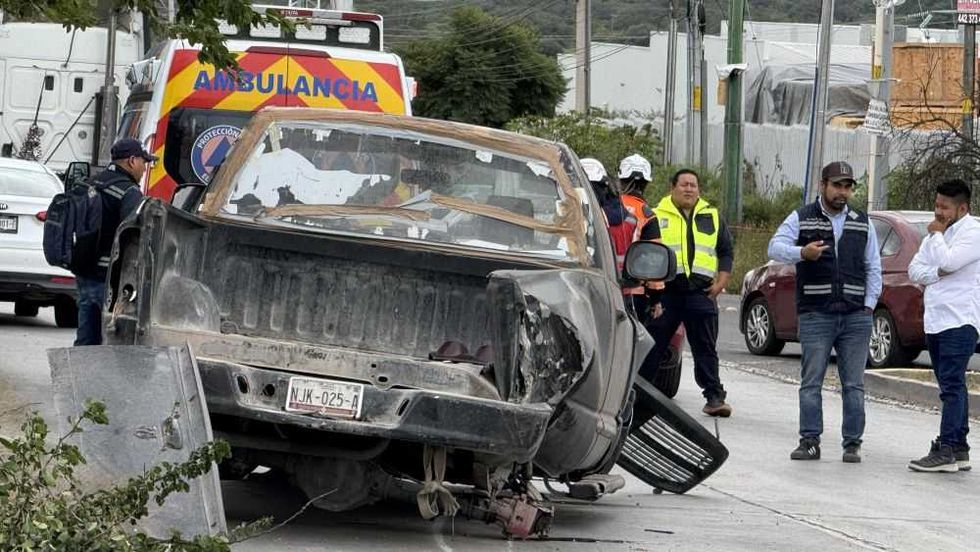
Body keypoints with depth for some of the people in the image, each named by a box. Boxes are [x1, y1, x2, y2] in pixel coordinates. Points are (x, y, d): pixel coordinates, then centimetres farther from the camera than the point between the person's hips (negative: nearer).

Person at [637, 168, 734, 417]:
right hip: (666, 292, -1)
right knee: (653, 346, 3)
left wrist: (721, 282, 4)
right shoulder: (657, 218, 5)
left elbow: (727, 252, 18)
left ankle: (714, 397, 0)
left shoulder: (712, 217, 14)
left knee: (706, 348, 0)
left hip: (701, 293, 1)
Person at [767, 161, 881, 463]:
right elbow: (775, 247, -9)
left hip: (855, 316, 2)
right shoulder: (801, 219, 4)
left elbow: (873, 268, 16)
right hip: (815, 315, -2)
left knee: (854, 384, 3)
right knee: (811, 381, -3)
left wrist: (869, 305, 5)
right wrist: (802, 253, -29)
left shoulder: (862, 223, 14)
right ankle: (810, 441, 0)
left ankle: (852, 443, 6)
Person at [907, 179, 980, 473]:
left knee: (951, 385, -13)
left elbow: (948, 262, -21)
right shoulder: (938, 233, 18)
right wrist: (938, 273, -7)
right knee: (952, 386, 11)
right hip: (935, 322, 9)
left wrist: (936, 235, -5)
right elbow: (915, 270, 12)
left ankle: (945, 451, -16)